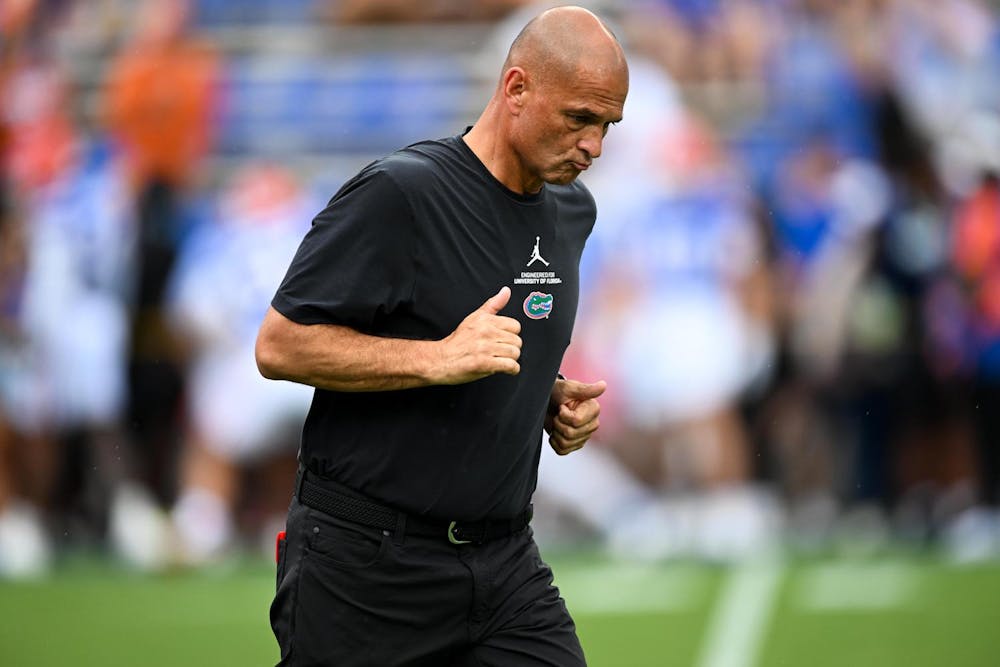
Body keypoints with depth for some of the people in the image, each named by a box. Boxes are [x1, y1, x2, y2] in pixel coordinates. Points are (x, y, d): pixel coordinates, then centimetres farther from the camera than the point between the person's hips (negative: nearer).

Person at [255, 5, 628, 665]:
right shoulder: (398, 193, -14)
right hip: (368, 564, -6)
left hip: (505, 562, 6)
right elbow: (279, 346, -15)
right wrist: (441, 359, -23)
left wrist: (554, 399, 5)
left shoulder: (572, 210, 10)